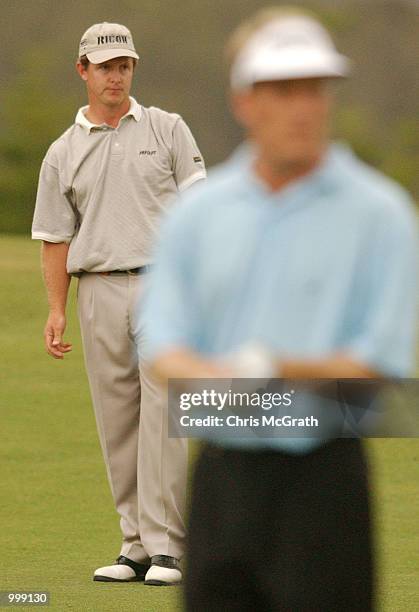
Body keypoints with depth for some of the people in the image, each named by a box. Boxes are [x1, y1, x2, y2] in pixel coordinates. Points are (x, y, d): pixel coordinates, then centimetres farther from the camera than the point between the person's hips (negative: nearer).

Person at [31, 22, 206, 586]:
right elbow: (55, 238, 11)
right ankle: (137, 545, 9)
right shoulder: (63, 153, 11)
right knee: (117, 422, 3)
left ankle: (164, 545, -13)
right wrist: (57, 309, 1)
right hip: (99, 291, 3)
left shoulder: (168, 130, 7)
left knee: (161, 415, -12)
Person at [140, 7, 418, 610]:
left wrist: (280, 369, -20)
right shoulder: (197, 211, 9)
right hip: (222, 471, 4)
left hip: (321, 475, -4)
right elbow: (163, 345, 2)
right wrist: (210, 378, -20)